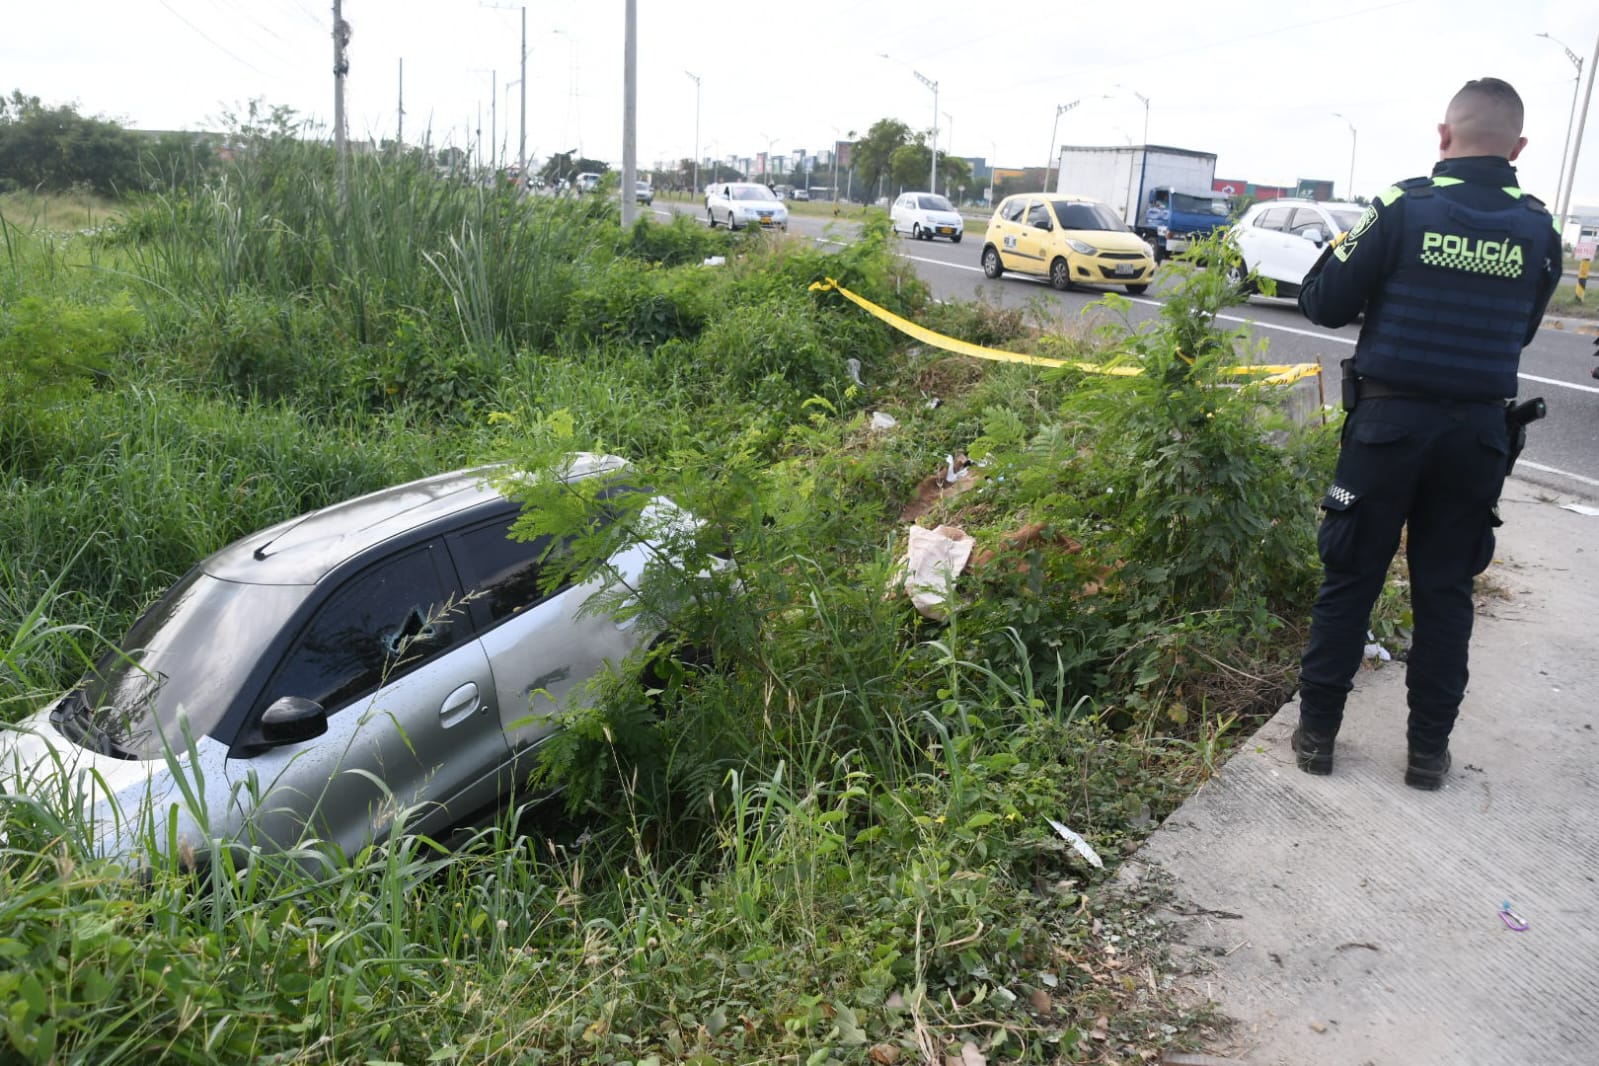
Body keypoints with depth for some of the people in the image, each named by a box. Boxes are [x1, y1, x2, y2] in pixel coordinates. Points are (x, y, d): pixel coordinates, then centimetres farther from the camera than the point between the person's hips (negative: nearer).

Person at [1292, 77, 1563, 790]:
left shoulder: (1403, 209, -10)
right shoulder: (1539, 231, 1)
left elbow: (1322, 304, -6)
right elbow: (1520, 331, 12)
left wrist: (1347, 245, 11)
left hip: (1390, 420, -3)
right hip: (1479, 431, 3)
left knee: (1350, 578, 7)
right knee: (1445, 590, 12)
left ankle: (1317, 731, 15)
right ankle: (1429, 749, 19)